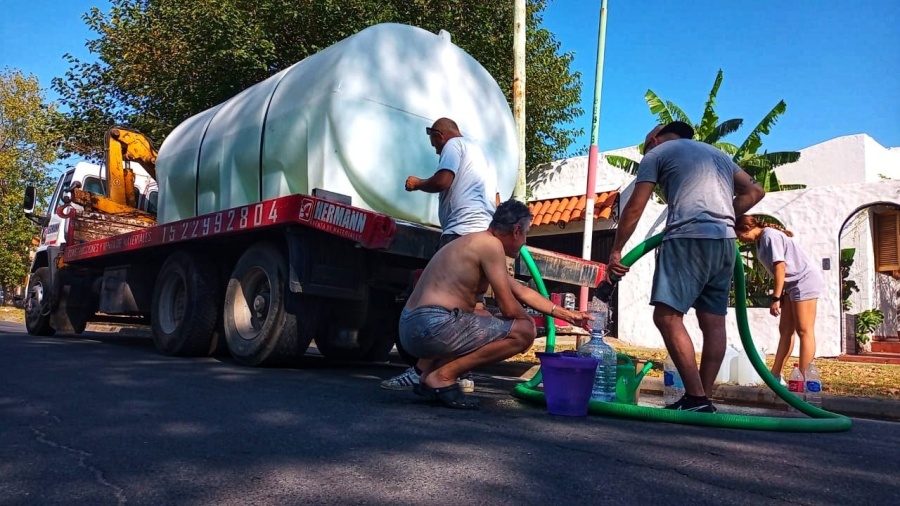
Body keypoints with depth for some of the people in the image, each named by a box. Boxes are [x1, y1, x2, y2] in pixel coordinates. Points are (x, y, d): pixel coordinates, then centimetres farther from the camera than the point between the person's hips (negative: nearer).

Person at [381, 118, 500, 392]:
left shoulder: (454, 145, 4)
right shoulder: (480, 153, 32)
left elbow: (442, 181, -12)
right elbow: (495, 201, 33)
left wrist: (417, 183, 6)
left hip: (461, 231, -10)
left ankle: (421, 370, -18)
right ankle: (464, 373, 6)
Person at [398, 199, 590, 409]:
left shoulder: (478, 244, 22)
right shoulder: (490, 243, -8)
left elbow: (523, 292, 30)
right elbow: (509, 308, -10)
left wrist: (567, 315, 35)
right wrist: (531, 321, 12)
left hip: (413, 327, 10)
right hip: (433, 326, -10)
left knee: (485, 318, 35)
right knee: (524, 331, -7)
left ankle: (430, 373, 16)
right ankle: (443, 376, -7)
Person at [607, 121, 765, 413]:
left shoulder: (657, 152, 12)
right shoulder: (716, 153, 31)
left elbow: (634, 208, 4)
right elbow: (754, 191, 26)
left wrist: (615, 251, 7)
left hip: (688, 238, -7)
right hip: (724, 241, 7)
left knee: (667, 316, -8)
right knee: (713, 321, 5)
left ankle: (696, 398, -14)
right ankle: (703, 399, 7)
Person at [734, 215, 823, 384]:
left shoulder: (770, 235, -15)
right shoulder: (761, 241, 12)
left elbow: (780, 266, -20)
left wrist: (775, 298, -21)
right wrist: (779, 294, 7)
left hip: (805, 281, -10)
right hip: (792, 284, 10)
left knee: (804, 331, -11)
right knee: (785, 330, 8)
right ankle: (775, 375, 10)